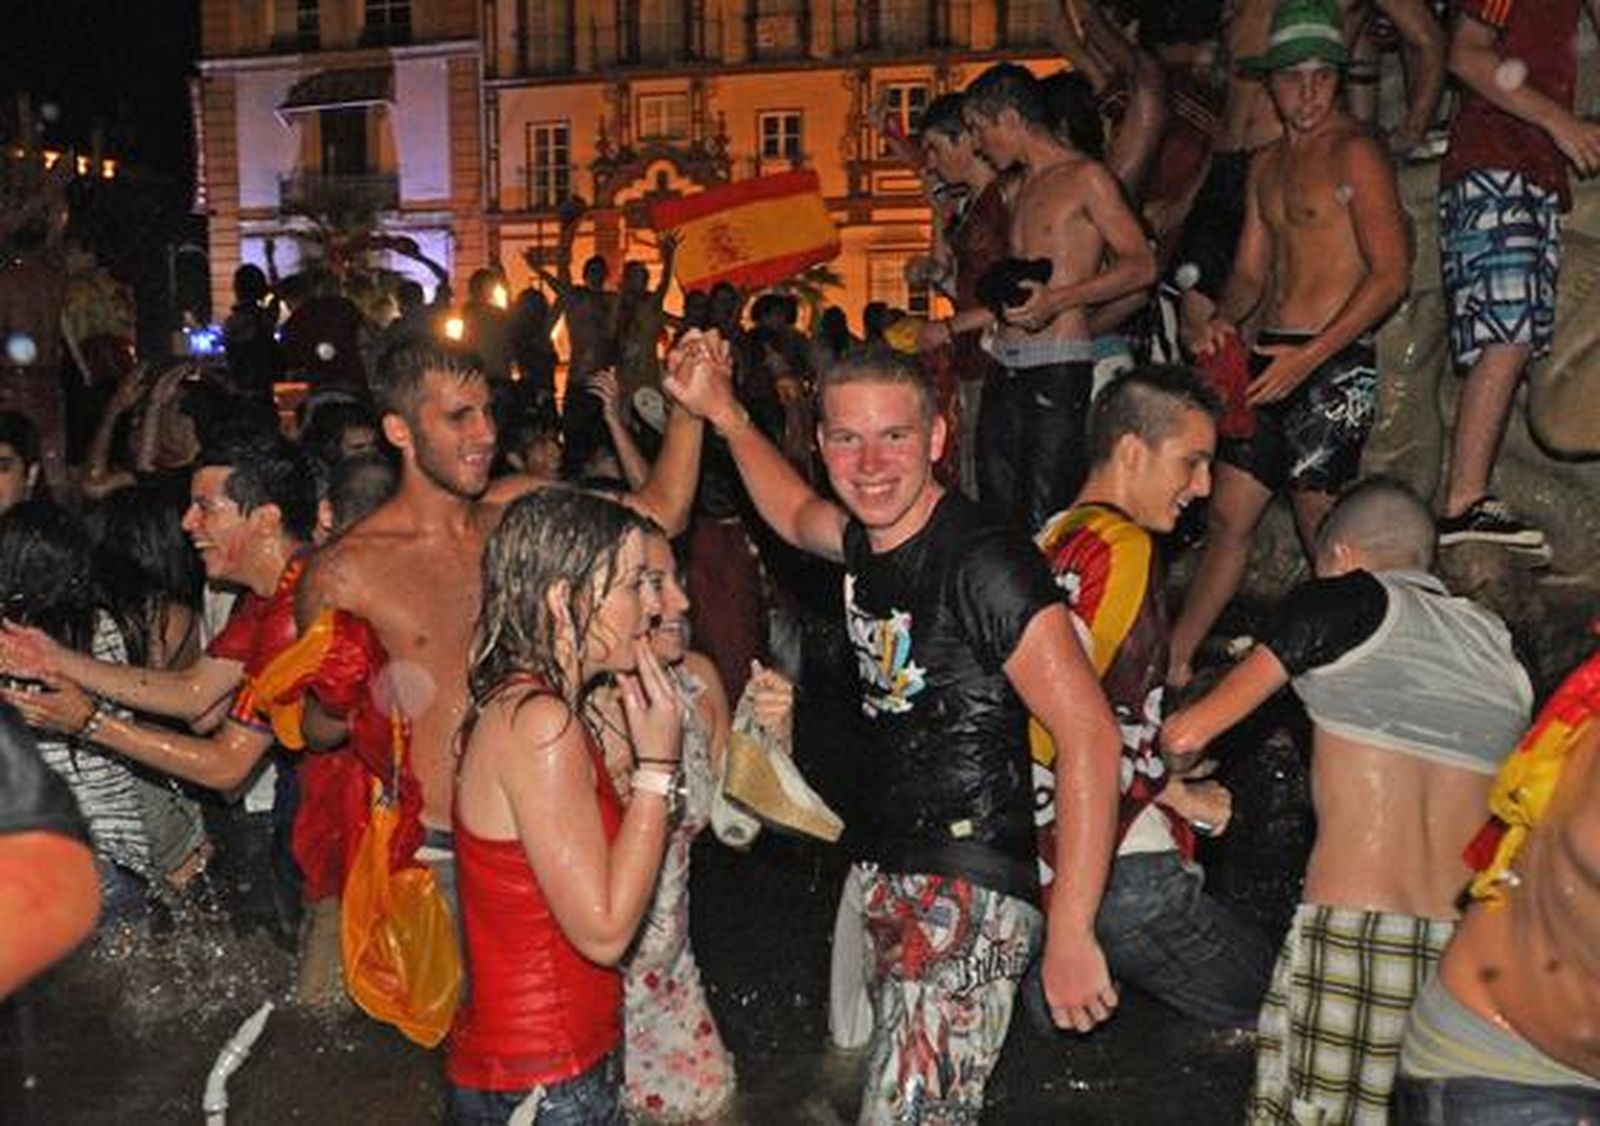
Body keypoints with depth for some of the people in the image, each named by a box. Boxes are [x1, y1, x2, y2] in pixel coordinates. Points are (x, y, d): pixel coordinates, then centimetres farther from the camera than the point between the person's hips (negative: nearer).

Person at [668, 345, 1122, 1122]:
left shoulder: (985, 562, -19)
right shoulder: (865, 541, 6)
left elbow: (1088, 735, -23)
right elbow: (794, 515, 31)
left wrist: (1070, 935, -24)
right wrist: (724, 414, 23)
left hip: (971, 894, -8)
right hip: (884, 875, 8)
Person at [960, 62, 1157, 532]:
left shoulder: (1085, 177, -3)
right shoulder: (1021, 189, 21)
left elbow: (1141, 265, -9)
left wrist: (1058, 300, -20)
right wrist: (949, 328, 25)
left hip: (1059, 370, -8)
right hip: (1006, 369, 8)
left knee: (1045, 526, -10)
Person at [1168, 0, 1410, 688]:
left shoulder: (1354, 152, -7)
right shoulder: (1267, 165, 17)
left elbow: (1392, 273, -14)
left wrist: (1309, 356, -20)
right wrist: (1223, 323, -2)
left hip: (1334, 364, -7)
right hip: (1271, 359, 7)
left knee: (1324, 528, -3)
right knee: (1228, 514, 9)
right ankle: (1173, 661, 16)